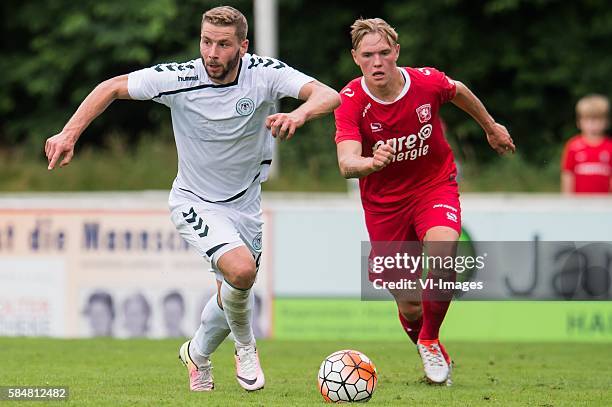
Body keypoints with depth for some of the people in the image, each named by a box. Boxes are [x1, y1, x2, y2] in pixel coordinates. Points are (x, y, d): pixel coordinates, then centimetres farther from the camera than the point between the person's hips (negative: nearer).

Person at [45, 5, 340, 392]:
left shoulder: (264, 73, -19)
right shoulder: (178, 79, -22)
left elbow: (328, 95, -30)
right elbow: (112, 87, -9)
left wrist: (298, 115, -52)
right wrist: (70, 133, -18)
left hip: (245, 204, 4)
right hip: (195, 202, -3)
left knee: (233, 294, 15)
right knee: (241, 270, -28)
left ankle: (197, 354, 47)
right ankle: (245, 346, 2)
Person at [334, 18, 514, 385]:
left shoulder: (427, 82, -16)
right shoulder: (350, 101, -21)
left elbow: (458, 92, 10)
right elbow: (347, 164, -34)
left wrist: (491, 127, 25)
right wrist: (372, 163, -56)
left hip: (435, 186, 0)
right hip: (384, 200, 0)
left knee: (442, 252, -32)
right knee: (409, 306, 2)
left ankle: (430, 341, -9)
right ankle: (431, 356, 35)